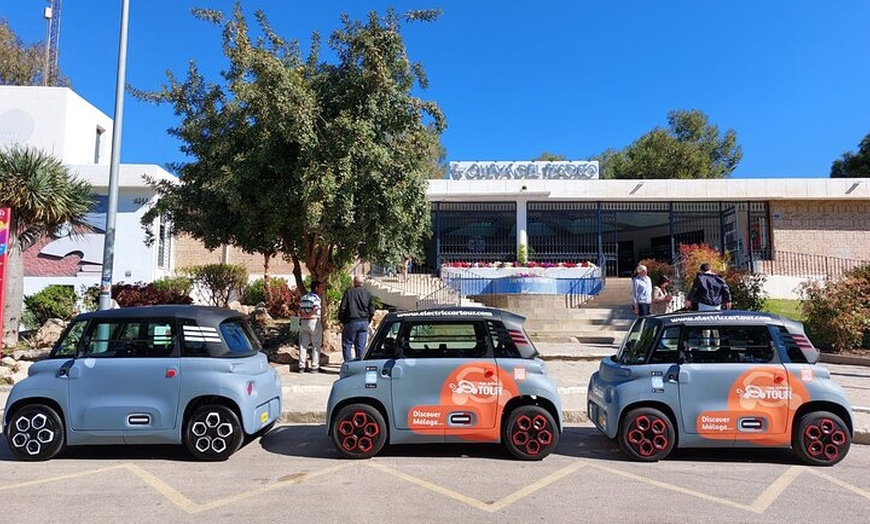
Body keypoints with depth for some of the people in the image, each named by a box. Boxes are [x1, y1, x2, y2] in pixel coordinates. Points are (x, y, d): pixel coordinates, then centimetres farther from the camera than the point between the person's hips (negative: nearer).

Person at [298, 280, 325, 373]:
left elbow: (300, 311, 9)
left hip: (303, 323, 7)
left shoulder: (303, 297, 13)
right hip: (314, 322, -7)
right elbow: (315, 310, -21)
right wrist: (307, 315, -8)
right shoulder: (316, 298, -11)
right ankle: (314, 367, 3)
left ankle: (301, 367, 12)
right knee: (316, 346, 2)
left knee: (303, 345, 10)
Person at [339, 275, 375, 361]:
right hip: (364, 322, 3)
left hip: (351, 322, -3)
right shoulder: (368, 293, 6)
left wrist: (341, 321, 4)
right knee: (361, 346, 9)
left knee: (346, 344, 6)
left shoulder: (349, 292, -3)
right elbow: (372, 311, 5)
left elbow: (342, 308, -5)